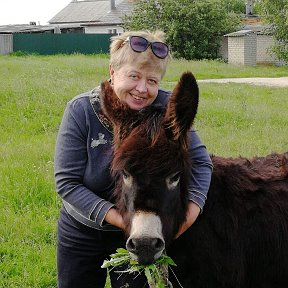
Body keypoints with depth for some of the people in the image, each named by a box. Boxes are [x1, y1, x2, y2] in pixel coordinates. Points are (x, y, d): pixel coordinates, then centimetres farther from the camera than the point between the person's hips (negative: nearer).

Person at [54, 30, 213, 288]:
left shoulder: (167, 108, -18)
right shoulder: (80, 111, -19)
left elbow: (200, 161, -13)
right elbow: (66, 182, -20)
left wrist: (192, 208, -31)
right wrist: (116, 217, -31)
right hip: (81, 232, 0)